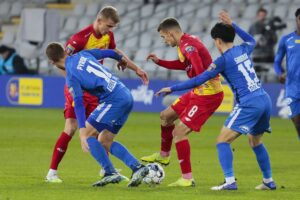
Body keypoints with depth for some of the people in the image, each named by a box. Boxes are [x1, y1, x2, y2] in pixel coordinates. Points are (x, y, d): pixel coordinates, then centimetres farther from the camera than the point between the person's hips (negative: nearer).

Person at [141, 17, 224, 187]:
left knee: (179, 132, -12)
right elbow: (184, 65, 29)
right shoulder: (187, 42, 9)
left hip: (208, 95, -10)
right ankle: (164, 155, 43)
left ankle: (187, 179, -6)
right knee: (166, 116, 23)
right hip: (198, 92, 10)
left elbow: (199, 69, -38)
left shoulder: (187, 45, -21)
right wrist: (159, 62, 27)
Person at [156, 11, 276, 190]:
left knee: (223, 140, -5)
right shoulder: (243, 50, 12)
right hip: (265, 100, 8)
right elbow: (251, 40, 40)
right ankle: (269, 181, 29)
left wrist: (173, 89, 1)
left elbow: (199, 80, -6)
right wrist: (232, 25, 39)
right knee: (255, 142, 26)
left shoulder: (223, 60, -6)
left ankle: (230, 181, -17)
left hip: (249, 105, -8)